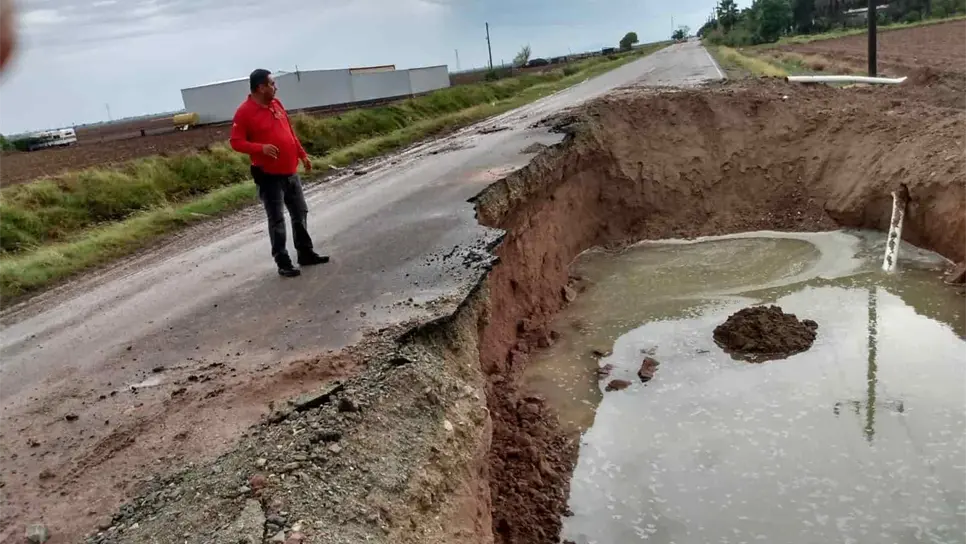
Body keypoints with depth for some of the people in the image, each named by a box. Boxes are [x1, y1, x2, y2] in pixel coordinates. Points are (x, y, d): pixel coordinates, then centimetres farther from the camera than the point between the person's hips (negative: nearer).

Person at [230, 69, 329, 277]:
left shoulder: (276, 104, 10)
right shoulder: (245, 112, -12)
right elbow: (236, 142, -13)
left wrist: (302, 155, 17)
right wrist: (261, 147, -28)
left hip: (291, 172, 7)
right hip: (269, 176, -7)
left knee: (300, 213, 14)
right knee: (277, 220, -2)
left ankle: (306, 254, 25)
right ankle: (283, 263, 6)